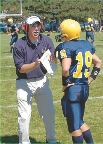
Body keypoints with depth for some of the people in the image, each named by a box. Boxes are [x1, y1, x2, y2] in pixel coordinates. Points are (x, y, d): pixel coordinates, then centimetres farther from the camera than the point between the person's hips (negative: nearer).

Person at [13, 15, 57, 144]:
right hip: (24, 83, -3)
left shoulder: (46, 40, -8)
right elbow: (21, 68, -17)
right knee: (24, 116, -1)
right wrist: (34, 64, -35)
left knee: (49, 112, 10)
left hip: (42, 81, 4)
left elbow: (54, 61, -14)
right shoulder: (19, 45, -17)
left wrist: (51, 58, -37)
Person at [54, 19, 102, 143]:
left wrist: (65, 84, -13)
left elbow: (65, 69, -28)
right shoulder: (86, 45, 10)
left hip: (73, 89, -8)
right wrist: (91, 77, 18)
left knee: (74, 125, 5)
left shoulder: (66, 47, -14)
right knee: (79, 121, 23)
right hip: (85, 88, 8)